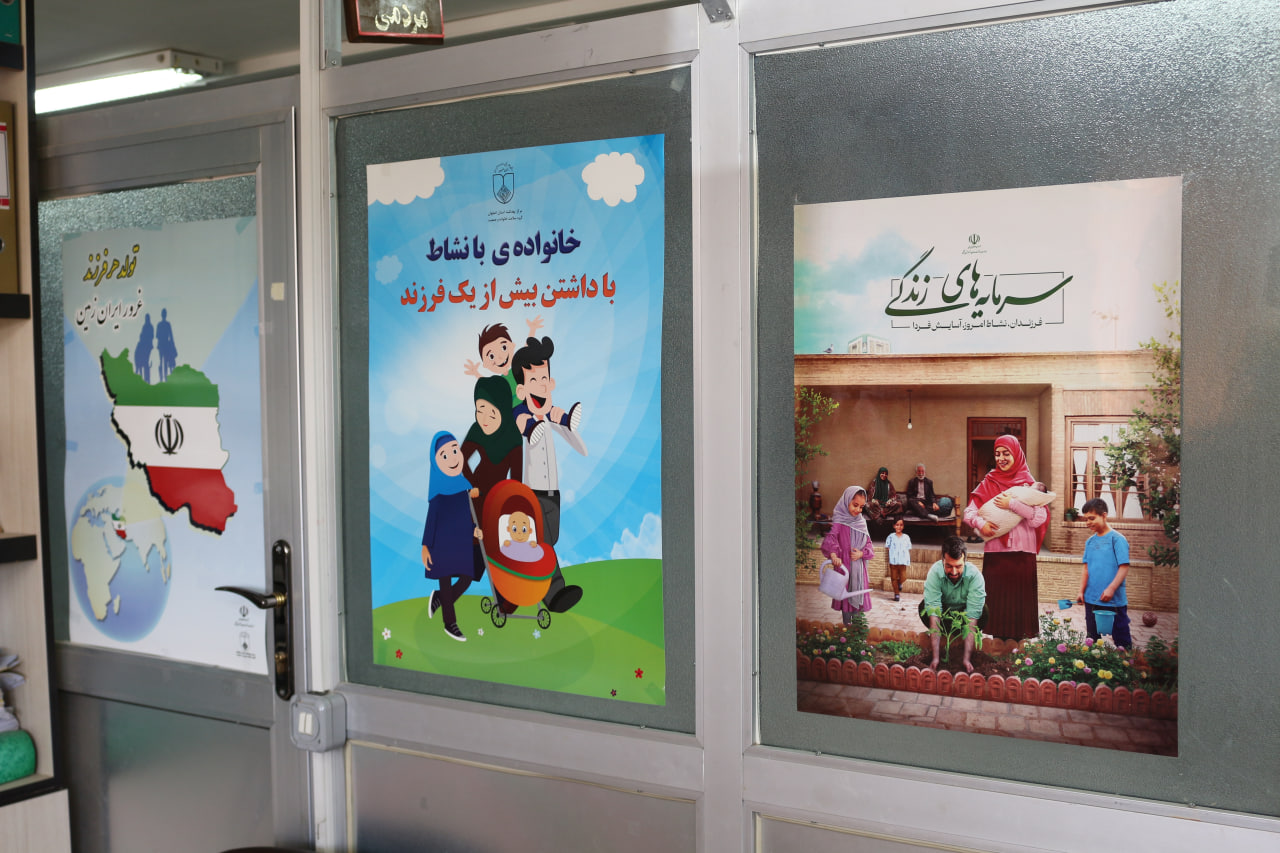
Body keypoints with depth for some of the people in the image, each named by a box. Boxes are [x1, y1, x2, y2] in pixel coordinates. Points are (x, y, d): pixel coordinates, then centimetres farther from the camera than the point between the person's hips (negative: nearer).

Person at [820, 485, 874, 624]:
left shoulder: (861, 523, 10)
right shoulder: (839, 522, -8)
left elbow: (868, 544, 11)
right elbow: (830, 538, -23)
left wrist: (862, 553, -11)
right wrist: (833, 554, -41)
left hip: (859, 566, 5)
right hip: (844, 565, -5)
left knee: (858, 599, 10)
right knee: (846, 596, -2)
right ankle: (847, 625, 6)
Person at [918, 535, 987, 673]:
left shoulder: (975, 575, -35)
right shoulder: (935, 572, -33)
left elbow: (973, 616, -38)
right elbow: (933, 612, -38)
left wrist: (967, 658, -45)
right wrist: (935, 657, -45)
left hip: (965, 612, 0)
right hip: (944, 611, 0)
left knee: (983, 611, -32)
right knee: (924, 606, -31)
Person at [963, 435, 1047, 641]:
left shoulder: (1029, 484, 5)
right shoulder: (989, 483, 10)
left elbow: (1040, 518, -6)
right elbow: (969, 512, 7)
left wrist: (1012, 504, -14)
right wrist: (980, 522, -13)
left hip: (1022, 554, -1)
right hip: (995, 552, 1)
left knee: (1020, 600, -2)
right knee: (996, 599, 0)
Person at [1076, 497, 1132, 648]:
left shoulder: (1117, 539, -8)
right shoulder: (1090, 541, 10)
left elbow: (1124, 568, -13)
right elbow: (1086, 569, 11)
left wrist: (1111, 588, -22)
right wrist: (1081, 591, 2)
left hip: (1114, 601, -6)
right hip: (1091, 600, 6)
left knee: (1121, 640, 0)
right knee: (1092, 638, 14)